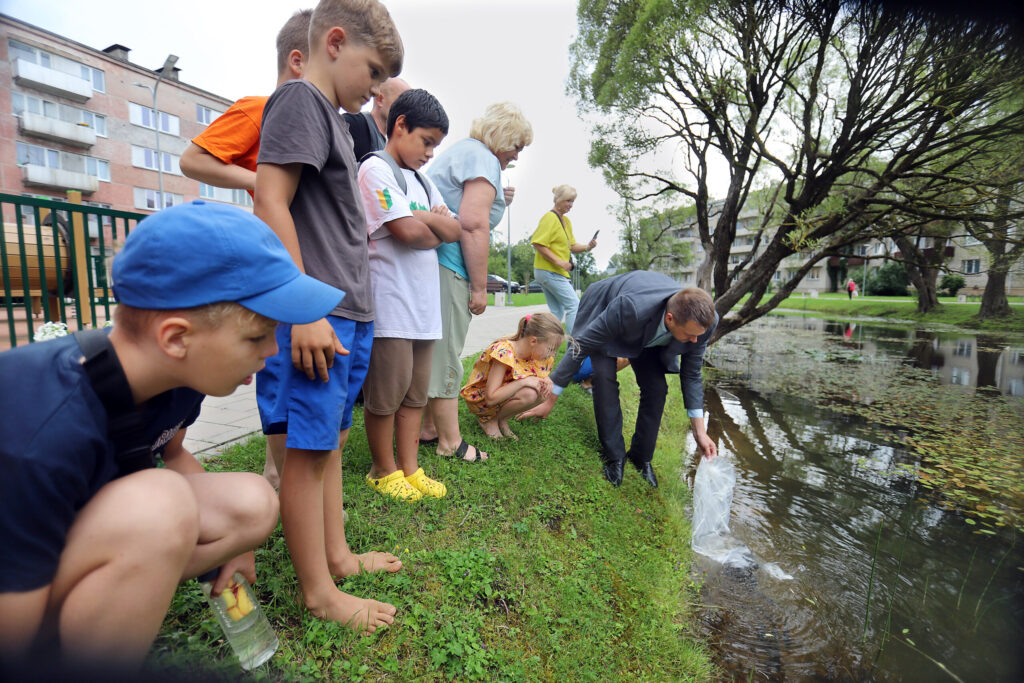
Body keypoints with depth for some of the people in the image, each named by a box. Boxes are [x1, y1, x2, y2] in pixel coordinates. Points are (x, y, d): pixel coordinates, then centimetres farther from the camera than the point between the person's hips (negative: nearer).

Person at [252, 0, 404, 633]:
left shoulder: (335, 118, 23)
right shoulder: (300, 99, -4)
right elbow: (271, 205, -15)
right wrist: (306, 312, -20)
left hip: (349, 314, 10)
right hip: (316, 318, -9)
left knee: (330, 440, 15)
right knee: (308, 449, 0)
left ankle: (337, 554, 31)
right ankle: (319, 593, 15)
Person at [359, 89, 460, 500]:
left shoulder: (421, 180, 21)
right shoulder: (376, 168, -4)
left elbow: (455, 231, 12)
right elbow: (406, 231, -17)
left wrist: (426, 219, -6)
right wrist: (437, 231, 3)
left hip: (423, 304, 8)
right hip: (389, 304, -8)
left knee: (415, 392, 12)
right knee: (385, 394, 3)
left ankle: (409, 468, 25)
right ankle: (383, 471, 22)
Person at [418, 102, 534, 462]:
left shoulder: (459, 150, 27)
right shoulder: (483, 158, -6)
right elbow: (473, 225, -18)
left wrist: (495, 203, 22)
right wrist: (479, 287, -16)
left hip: (429, 261, 11)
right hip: (447, 268, -11)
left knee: (433, 351, 15)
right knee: (446, 355, -4)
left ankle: (429, 428, 26)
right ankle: (450, 441, 8)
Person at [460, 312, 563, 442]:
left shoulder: (535, 353, -9)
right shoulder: (504, 353, -32)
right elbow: (491, 398, -32)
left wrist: (545, 381, -19)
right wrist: (523, 382, -34)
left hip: (502, 393, 8)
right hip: (478, 397, -7)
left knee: (543, 390, -15)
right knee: (529, 394, -31)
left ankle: (502, 419, 2)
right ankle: (489, 419, -5)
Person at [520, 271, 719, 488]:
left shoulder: (704, 321, -31)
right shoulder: (630, 308, -47)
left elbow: (691, 373, -13)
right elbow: (582, 346, -34)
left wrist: (700, 431, -12)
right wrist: (550, 399, -28)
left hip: (649, 334, 4)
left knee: (656, 387, -9)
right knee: (604, 377, -23)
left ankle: (642, 456, 13)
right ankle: (614, 456, -5)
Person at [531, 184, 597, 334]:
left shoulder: (566, 220, 18)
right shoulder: (549, 218, -11)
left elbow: (572, 246, 19)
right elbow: (538, 244, -19)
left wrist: (587, 246, -1)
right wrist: (558, 261, -22)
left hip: (558, 272, 10)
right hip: (550, 271, -10)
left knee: (557, 312, 10)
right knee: (574, 305, -9)